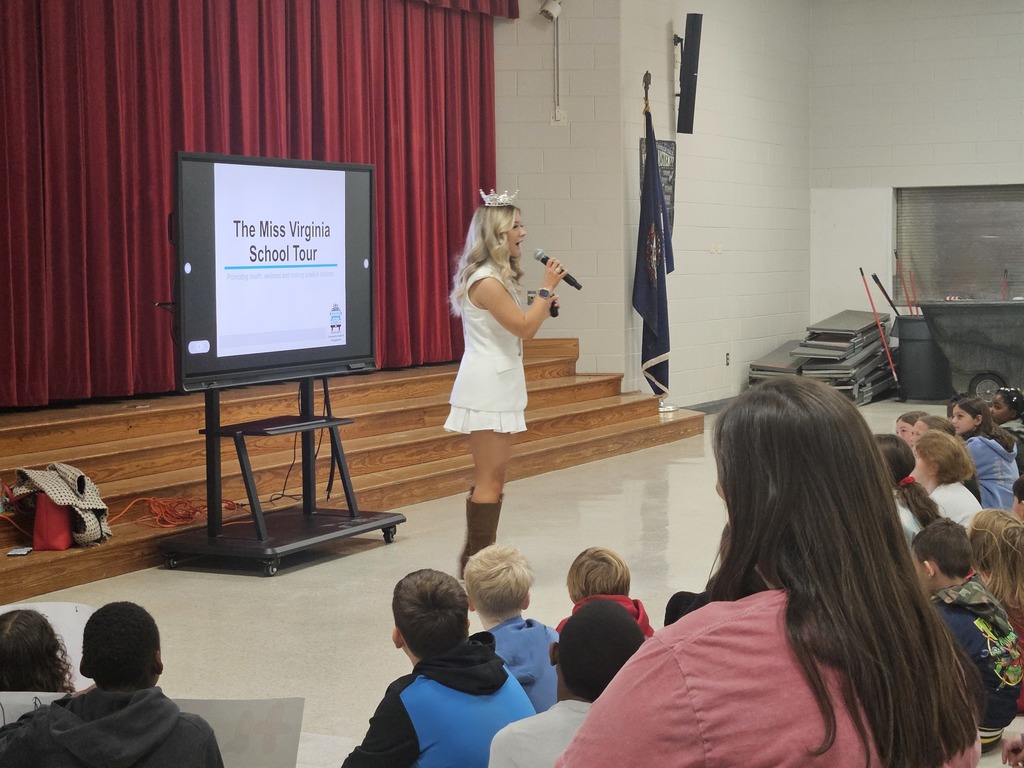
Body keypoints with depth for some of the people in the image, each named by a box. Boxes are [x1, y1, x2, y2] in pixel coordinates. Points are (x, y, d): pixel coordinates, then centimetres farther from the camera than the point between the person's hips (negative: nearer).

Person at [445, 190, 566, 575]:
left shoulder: (499, 278, 15)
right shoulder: (486, 281, -17)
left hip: (499, 383, 11)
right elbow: (524, 328, -19)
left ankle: (478, 557, 17)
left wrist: (544, 308, 8)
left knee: (492, 477, 12)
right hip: (488, 386, -11)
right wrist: (546, 288, -11)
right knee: (490, 478, -9)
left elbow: (518, 327, 19)